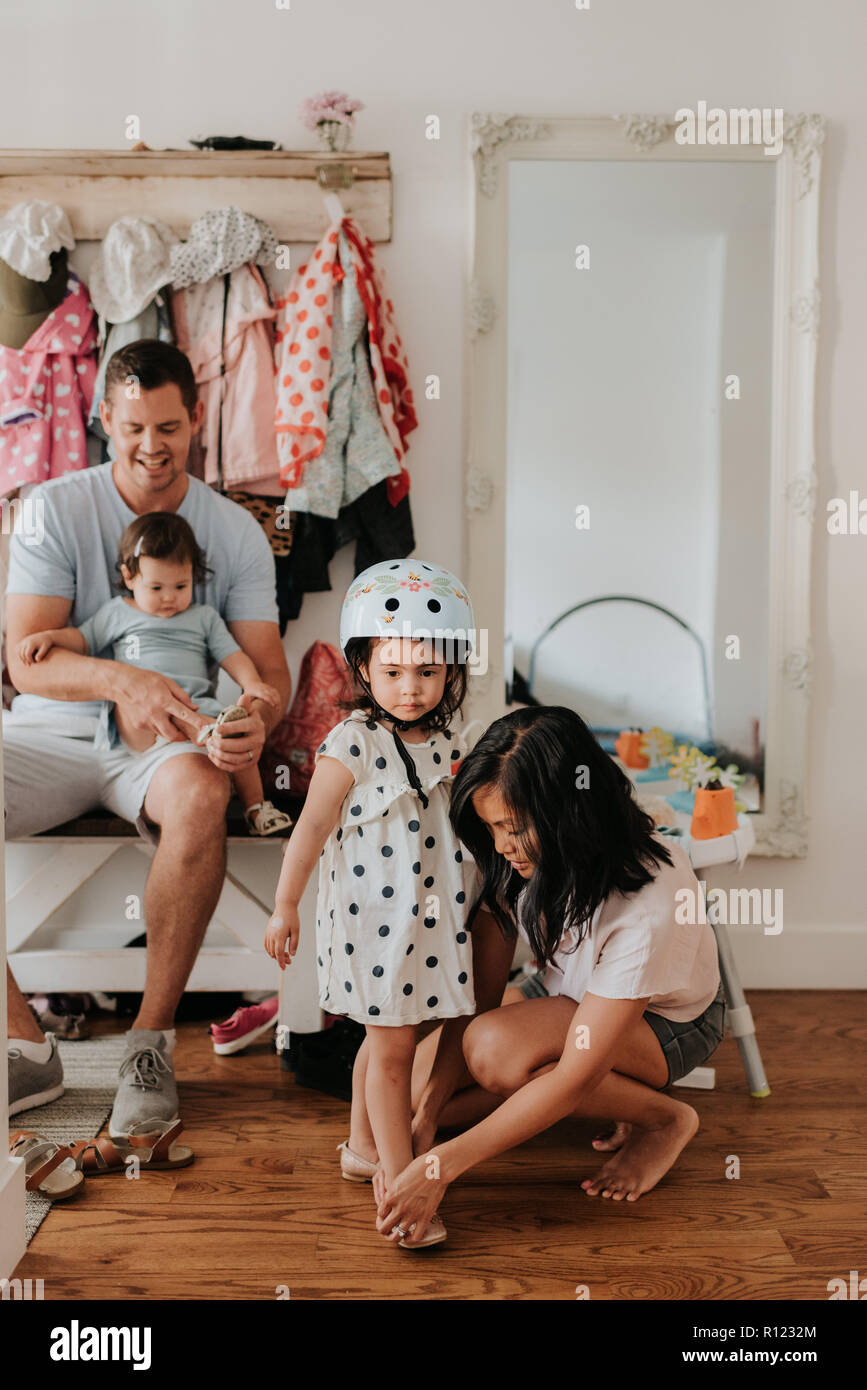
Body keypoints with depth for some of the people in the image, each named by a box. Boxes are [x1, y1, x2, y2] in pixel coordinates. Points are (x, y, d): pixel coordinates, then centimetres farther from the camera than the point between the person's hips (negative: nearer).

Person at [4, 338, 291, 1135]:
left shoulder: (235, 532, 3)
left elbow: (268, 664, -2)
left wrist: (256, 718, -28)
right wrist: (119, 680, -31)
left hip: (165, 742, 0)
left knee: (201, 793, -36)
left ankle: (152, 1041, -21)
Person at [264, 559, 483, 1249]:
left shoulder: (446, 741, 4)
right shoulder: (352, 745, -15)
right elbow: (311, 829, -11)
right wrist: (285, 906, -7)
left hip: (431, 919, 6)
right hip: (373, 918, -6)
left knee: (387, 1037, 19)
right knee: (393, 1047, 1)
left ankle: (363, 1146, 38)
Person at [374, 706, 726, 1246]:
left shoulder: (649, 902, -37)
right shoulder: (525, 858, -19)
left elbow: (577, 1076, -36)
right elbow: (480, 986, -14)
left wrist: (443, 1163, -37)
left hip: (666, 1021, -6)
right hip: (569, 999, 7)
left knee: (497, 1051, -34)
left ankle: (665, 1119, -9)